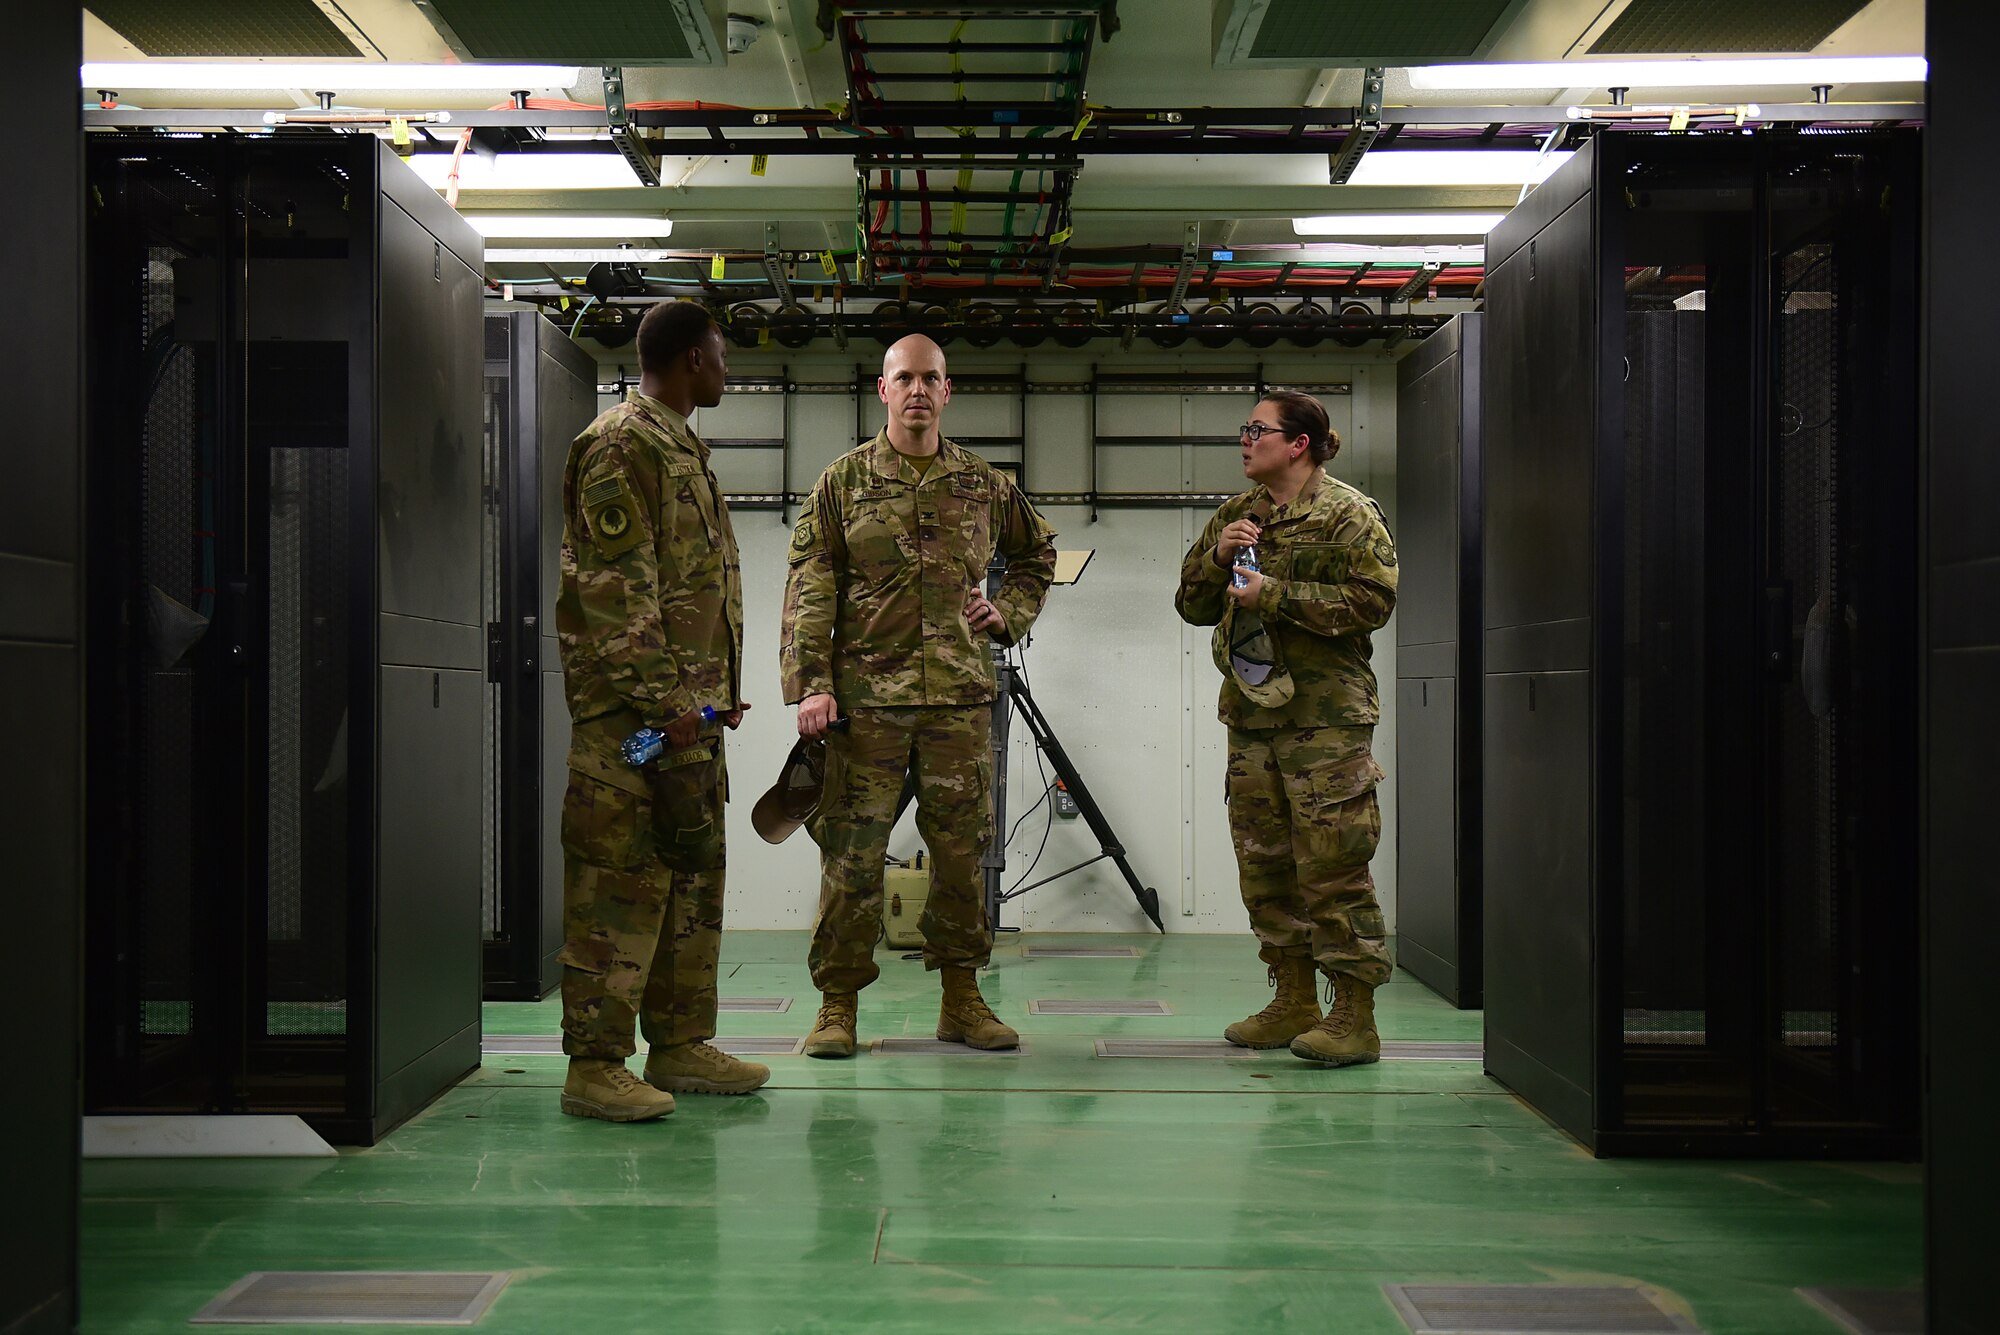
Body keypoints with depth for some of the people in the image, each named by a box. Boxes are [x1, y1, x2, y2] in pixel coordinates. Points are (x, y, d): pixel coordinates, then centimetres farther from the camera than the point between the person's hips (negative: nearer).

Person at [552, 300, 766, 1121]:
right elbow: (615, 589, -18)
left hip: (687, 706, 10)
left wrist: (716, 691, 21)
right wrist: (662, 698, -22)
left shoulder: (680, 447, 21)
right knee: (622, 877, -8)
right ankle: (595, 1065, -3)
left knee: (692, 870, 12)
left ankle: (679, 1045, 20)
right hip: (632, 709, -10)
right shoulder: (622, 445, -10)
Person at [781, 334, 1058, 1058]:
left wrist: (1008, 612, 11)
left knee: (962, 848, 6)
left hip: (960, 697, 2)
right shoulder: (843, 481, 5)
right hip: (867, 694, -2)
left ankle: (961, 998, 18)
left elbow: (1037, 555, 28)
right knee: (852, 849, -1)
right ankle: (838, 1004, 8)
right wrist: (811, 683, -9)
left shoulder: (985, 484, 11)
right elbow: (809, 589, 0)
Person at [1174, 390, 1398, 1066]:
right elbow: (1194, 606, 19)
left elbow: (1372, 600, -14)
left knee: (1330, 864, -9)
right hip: (1251, 711, 7)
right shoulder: (1235, 514, 18)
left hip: (1325, 715, -7)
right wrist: (1216, 556, -1)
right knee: (1264, 860, 9)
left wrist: (1274, 594, -16)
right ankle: (1294, 1002, 19)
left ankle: (1354, 1015, -2)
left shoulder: (1348, 514, -3)